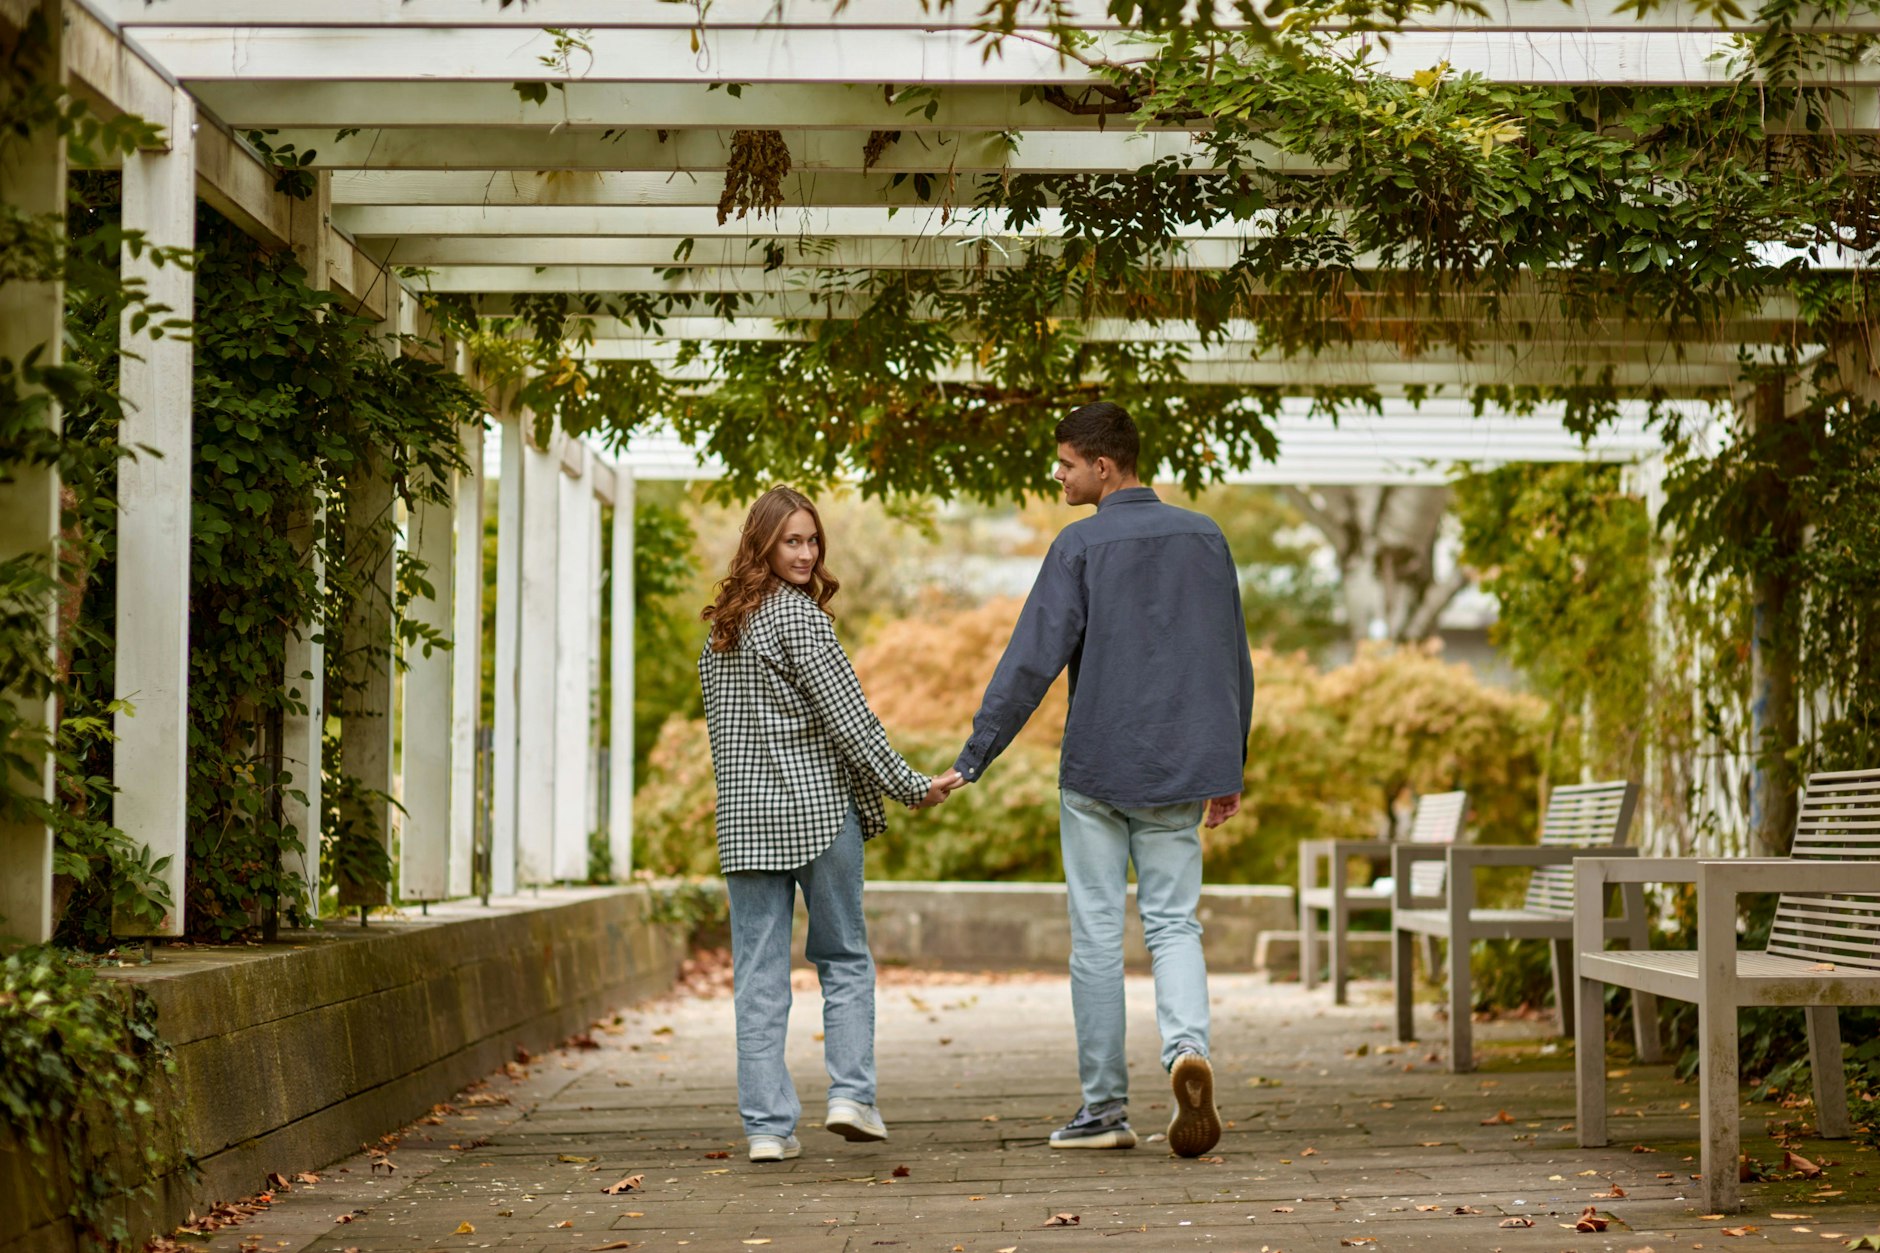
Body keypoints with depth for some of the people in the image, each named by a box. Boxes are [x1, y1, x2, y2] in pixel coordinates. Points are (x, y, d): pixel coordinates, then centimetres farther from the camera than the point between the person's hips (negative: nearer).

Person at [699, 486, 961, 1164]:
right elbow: (846, 712, -14)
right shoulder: (797, 613, -10)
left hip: (744, 815, 5)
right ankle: (851, 1094, 3)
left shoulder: (718, 629, 12)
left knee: (758, 974, 3)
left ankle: (767, 1125, 1)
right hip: (817, 807, -5)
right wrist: (909, 785, -9)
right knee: (845, 957, 11)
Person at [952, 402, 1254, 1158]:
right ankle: (1187, 1047, -20)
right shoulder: (1205, 539, 7)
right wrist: (1230, 768, 20)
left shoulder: (1080, 547, -7)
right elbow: (1234, 662, 12)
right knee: (1173, 926, 8)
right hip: (1179, 776, 3)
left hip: (1096, 770, -3)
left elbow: (1031, 661, -13)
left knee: (1096, 934, 5)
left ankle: (1105, 1108, 9)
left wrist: (971, 761, -11)